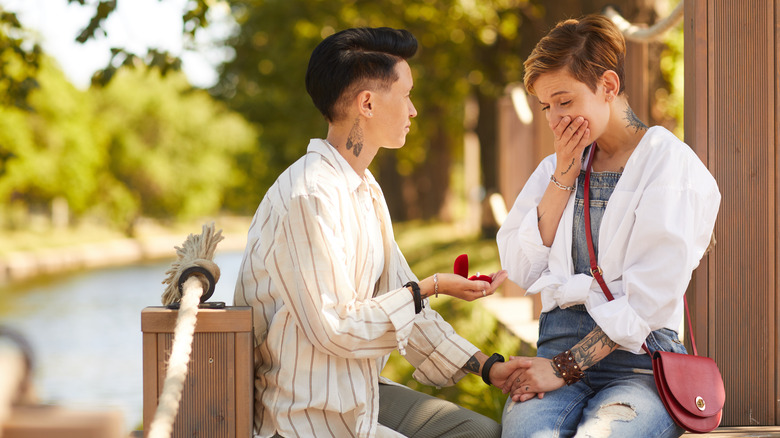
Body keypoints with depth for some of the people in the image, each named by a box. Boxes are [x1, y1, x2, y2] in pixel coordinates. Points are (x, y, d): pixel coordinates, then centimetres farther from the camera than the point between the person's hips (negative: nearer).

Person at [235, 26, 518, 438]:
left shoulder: (366, 191, 13)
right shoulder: (309, 197, -20)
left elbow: (403, 303, 15)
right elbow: (336, 329, -21)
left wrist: (486, 365, 6)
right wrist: (431, 288, -12)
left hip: (358, 395, 9)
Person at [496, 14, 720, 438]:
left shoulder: (671, 165, -1)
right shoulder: (555, 168, 20)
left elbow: (648, 300, -9)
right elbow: (521, 271, 7)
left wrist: (564, 368, -13)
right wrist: (564, 175, 3)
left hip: (639, 360, -4)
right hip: (560, 342, 4)